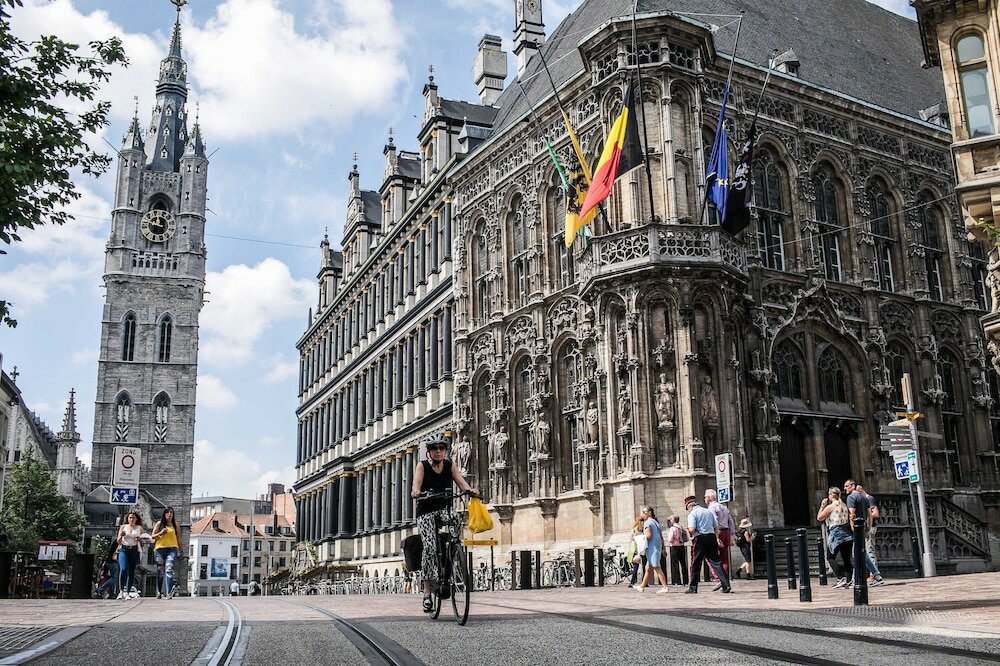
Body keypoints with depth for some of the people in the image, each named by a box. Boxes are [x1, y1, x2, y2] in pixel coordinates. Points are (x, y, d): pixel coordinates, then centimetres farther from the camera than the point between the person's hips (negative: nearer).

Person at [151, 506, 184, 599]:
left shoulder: (175, 525, 12)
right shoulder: (159, 524, 9)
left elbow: (178, 538, 20)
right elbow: (152, 536, 9)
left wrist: (181, 550, 23)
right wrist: (160, 533, -10)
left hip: (172, 549, -1)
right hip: (160, 549, 1)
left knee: (169, 570, -18)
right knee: (160, 571, 6)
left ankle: (169, 593, -26)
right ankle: (159, 592, 20)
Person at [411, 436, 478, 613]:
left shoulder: (450, 466, 6)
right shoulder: (422, 466, -1)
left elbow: (460, 480, -9)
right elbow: (417, 482, -19)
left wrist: (470, 490, -31)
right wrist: (416, 491, -42)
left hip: (444, 508, 2)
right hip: (426, 511, -2)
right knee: (429, 546, -21)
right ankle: (427, 592, -14)